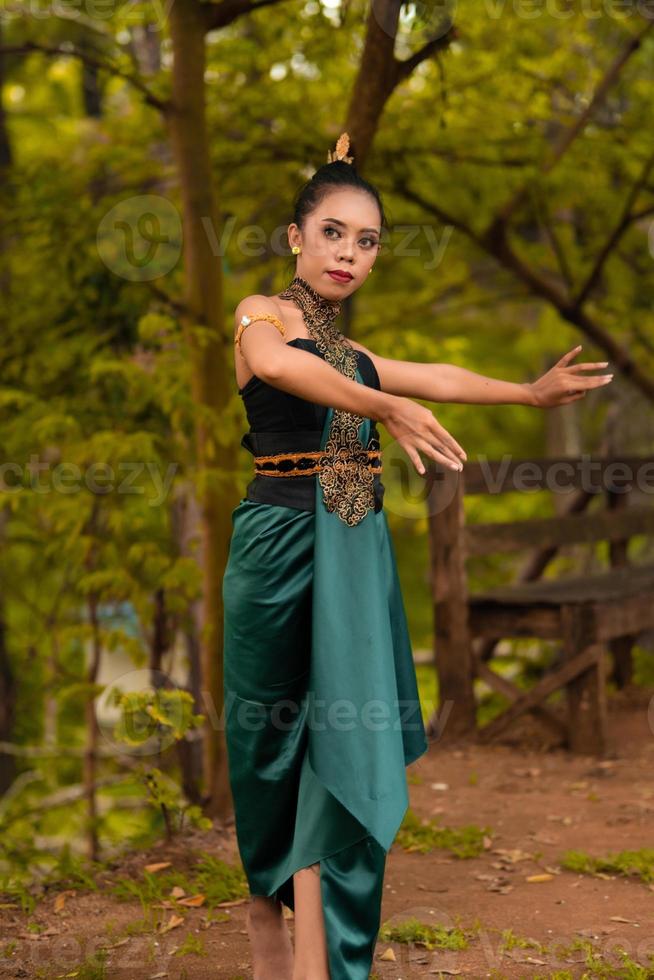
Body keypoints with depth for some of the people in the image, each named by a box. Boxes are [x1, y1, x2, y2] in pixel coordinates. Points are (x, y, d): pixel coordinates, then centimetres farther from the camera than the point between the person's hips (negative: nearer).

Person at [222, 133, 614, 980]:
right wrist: (384, 409, -33)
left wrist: (530, 391, 37)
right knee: (275, 742, 3)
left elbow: (438, 379, 31)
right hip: (282, 542, -5)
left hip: (357, 553, 6)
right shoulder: (262, 313, -2)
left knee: (346, 746, -5)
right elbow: (272, 363, -25)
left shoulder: (350, 354, 19)